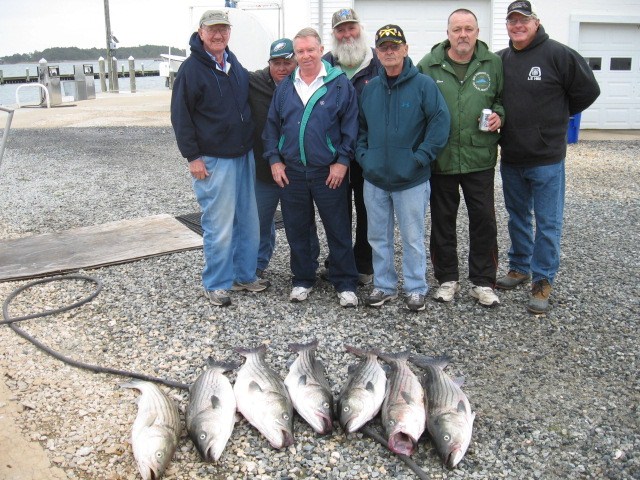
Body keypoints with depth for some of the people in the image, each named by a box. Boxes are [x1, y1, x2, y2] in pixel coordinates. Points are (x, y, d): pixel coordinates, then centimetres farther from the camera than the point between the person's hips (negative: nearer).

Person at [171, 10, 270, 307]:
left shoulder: (235, 65, 13)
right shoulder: (191, 69, -8)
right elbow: (180, 117, -10)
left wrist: (252, 144, 18)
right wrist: (192, 157, -13)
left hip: (244, 156, 7)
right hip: (213, 160, -7)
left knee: (248, 221, 11)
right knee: (219, 226, -3)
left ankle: (244, 275, 25)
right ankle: (216, 284, 12)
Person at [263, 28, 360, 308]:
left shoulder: (340, 84, -1)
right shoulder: (285, 87, 10)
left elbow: (351, 125, -3)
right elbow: (272, 126, 12)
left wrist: (342, 161, -9)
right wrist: (274, 160, 3)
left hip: (329, 172, -3)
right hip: (291, 173, 4)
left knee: (338, 230, 4)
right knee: (297, 230, 11)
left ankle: (345, 284, 16)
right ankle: (303, 280, 27)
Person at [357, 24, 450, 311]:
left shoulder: (423, 84, -6)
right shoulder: (369, 89, 8)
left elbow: (441, 122, -11)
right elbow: (360, 126, 16)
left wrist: (420, 158, -14)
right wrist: (362, 155, 2)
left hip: (411, 180, -4)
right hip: (374, 179, 5)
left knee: (413, 238, 5)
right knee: (378, 237, 13)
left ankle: (416, 289, 21)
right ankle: (383, 286, 27)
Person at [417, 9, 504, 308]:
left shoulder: (493, 64, 3)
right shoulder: (428, 66, -2)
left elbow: (504, 98, 16)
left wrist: (499, 114, -5)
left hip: (480, 158, 1)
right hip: (440, 159, 0)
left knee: (484, 220, 4)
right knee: (442, 220, 10)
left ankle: (483, 282, 19)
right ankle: (447, 278, 25)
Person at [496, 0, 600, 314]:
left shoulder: (557, 54, -9)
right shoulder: (500, 61, 6)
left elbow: (587, 90, -5)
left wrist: (555, 116, 2)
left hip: (547, 159, -5)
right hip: (510, 159, 5)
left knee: (547, 224, 1)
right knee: (517, 218, 18)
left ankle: (543, 282, 12)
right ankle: (520, 268, 33)